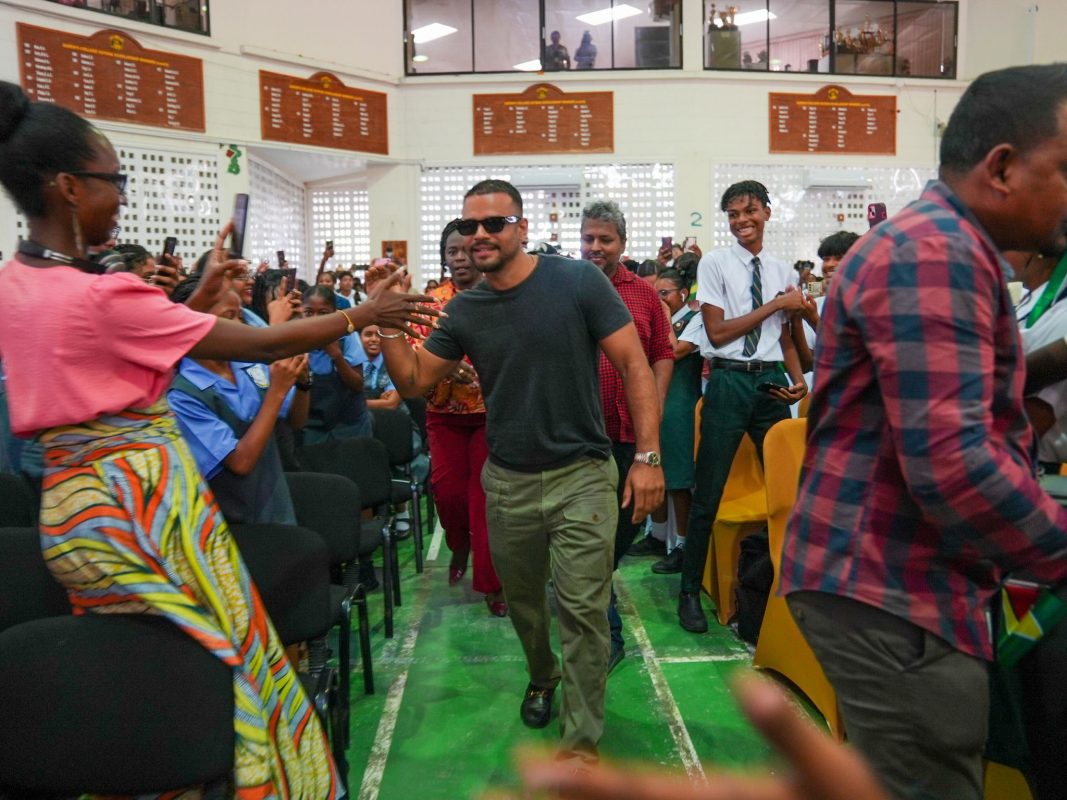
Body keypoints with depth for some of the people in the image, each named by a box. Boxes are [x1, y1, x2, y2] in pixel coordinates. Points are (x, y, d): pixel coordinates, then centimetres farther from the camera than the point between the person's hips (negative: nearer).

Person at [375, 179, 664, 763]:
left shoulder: (578, 282, -10)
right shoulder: (465, 311, 2)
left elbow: (634, 366, -10)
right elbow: (414, 382, 7)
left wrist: (648, 456, -16)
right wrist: (387, 322, -9)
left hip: (581, 474, -4)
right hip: (507, 480, 4)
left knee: (583, 609, -3)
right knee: (522, 600, 20)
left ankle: (581, 741, 15)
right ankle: (541, 677, 50)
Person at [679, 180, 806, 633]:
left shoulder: (782, 270, 13)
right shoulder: (715, 263, 0)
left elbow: (785, 336, 16)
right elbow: (717, 332, -8)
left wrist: (798, 378, -1)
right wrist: (775, 304, -7)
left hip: (772, 380, 4)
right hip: (729, 380, -4)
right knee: (709, 493, 1)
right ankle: (690, 591, 14)